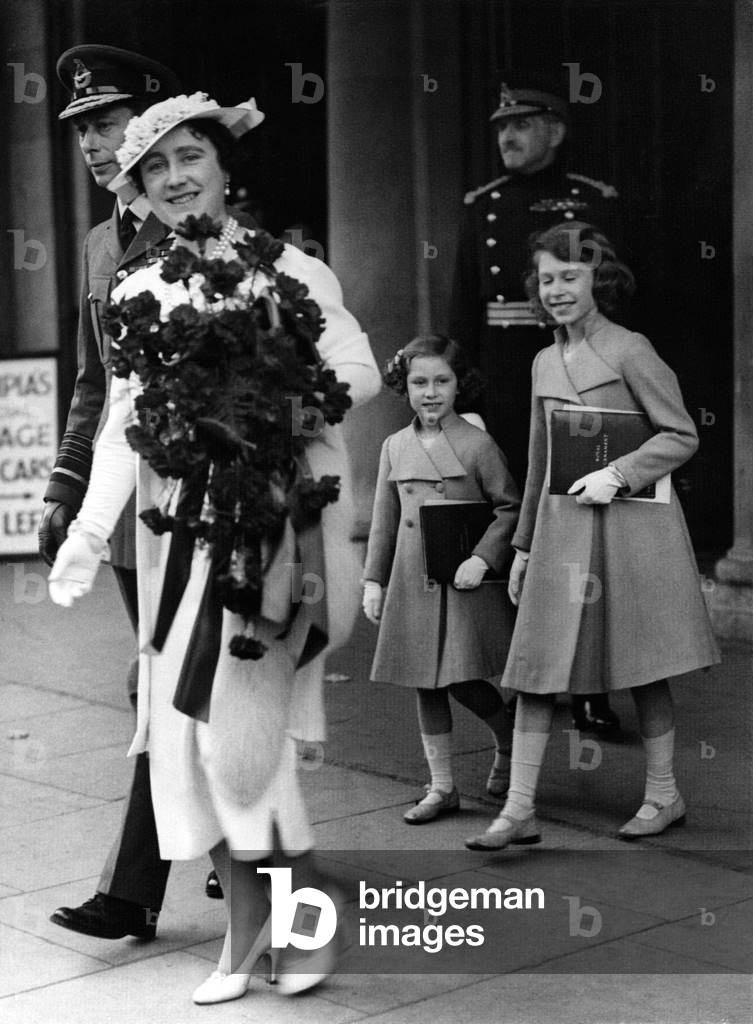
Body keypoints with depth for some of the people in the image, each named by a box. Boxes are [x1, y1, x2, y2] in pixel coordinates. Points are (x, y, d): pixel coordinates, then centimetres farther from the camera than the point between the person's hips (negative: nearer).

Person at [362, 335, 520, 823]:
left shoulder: (477, 443, -6)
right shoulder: (395, 447, 7)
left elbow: (510, 507, -5)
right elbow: (384, 520, 12)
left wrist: (483, 558, -15)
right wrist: (373, 580, 9)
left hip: (464, 584, -5)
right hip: (412, 585, 5)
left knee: (463, 681, -5)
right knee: (426, 685, 8)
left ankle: (510, 746, 25)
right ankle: (442, 787, 17)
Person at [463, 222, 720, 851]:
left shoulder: (630, 351, -5)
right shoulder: (544, 363, 13)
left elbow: (683, 436, -5)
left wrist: (618, 474, -17)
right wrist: (523, 544, 21)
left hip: (631, 523, -5)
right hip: (562, 526, 6)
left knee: (643, 665, 3)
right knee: (536, 666, 0)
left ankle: (664, 796, 19)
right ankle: (519, 811, 3)